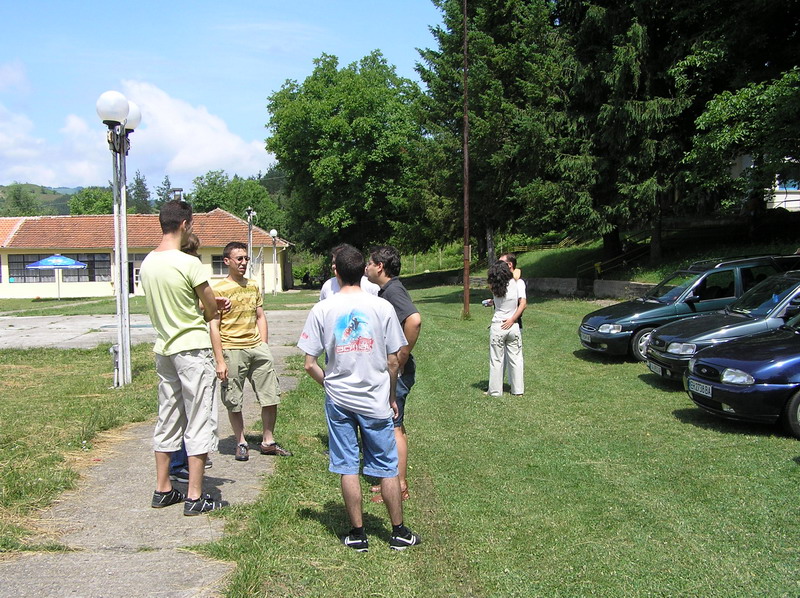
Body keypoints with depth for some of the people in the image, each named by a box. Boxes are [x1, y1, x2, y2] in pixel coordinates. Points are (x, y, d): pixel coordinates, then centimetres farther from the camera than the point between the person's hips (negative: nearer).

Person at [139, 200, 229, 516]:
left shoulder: (146, 264, 5)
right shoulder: (189, 264, -16)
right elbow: (212, 311, -7)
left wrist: (202, 302, 15)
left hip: (164, 350, 7)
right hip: (194, 349, -7)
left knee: (167, 421, 16)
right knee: (199, 423, 1)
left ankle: (162, 489, 25)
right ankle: (195, 497, 6)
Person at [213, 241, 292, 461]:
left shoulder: (253, 286, 13)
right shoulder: (219, 289, -5)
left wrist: (264, 346, 9)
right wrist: (220, 357, -12)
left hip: (257, 347, 5)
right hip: (232, 350, -5)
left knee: (271, 397, 6)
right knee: (233, 402, 3)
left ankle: (268, 442, 20)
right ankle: (241, 443, 19)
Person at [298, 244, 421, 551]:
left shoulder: (321, 310, -6)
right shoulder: (382, 307, -6)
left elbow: (309, 364, -6)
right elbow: (393, 360, -3)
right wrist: (391, 396, 11)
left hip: (338, 400, 0)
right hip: (376, 400, 0)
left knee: (347, 468, 9)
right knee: (386, 468, 10)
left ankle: (357, 534, 18)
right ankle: (399, 532, 21)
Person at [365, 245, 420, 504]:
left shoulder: (393, 291, -18)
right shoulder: (386, 291, 14)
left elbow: (414, 320, -34)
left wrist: (401, 358, -26)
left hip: (396, 373, -10)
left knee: (394, 427, -3)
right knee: (394, 426, 16)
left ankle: (400, 486, 5)